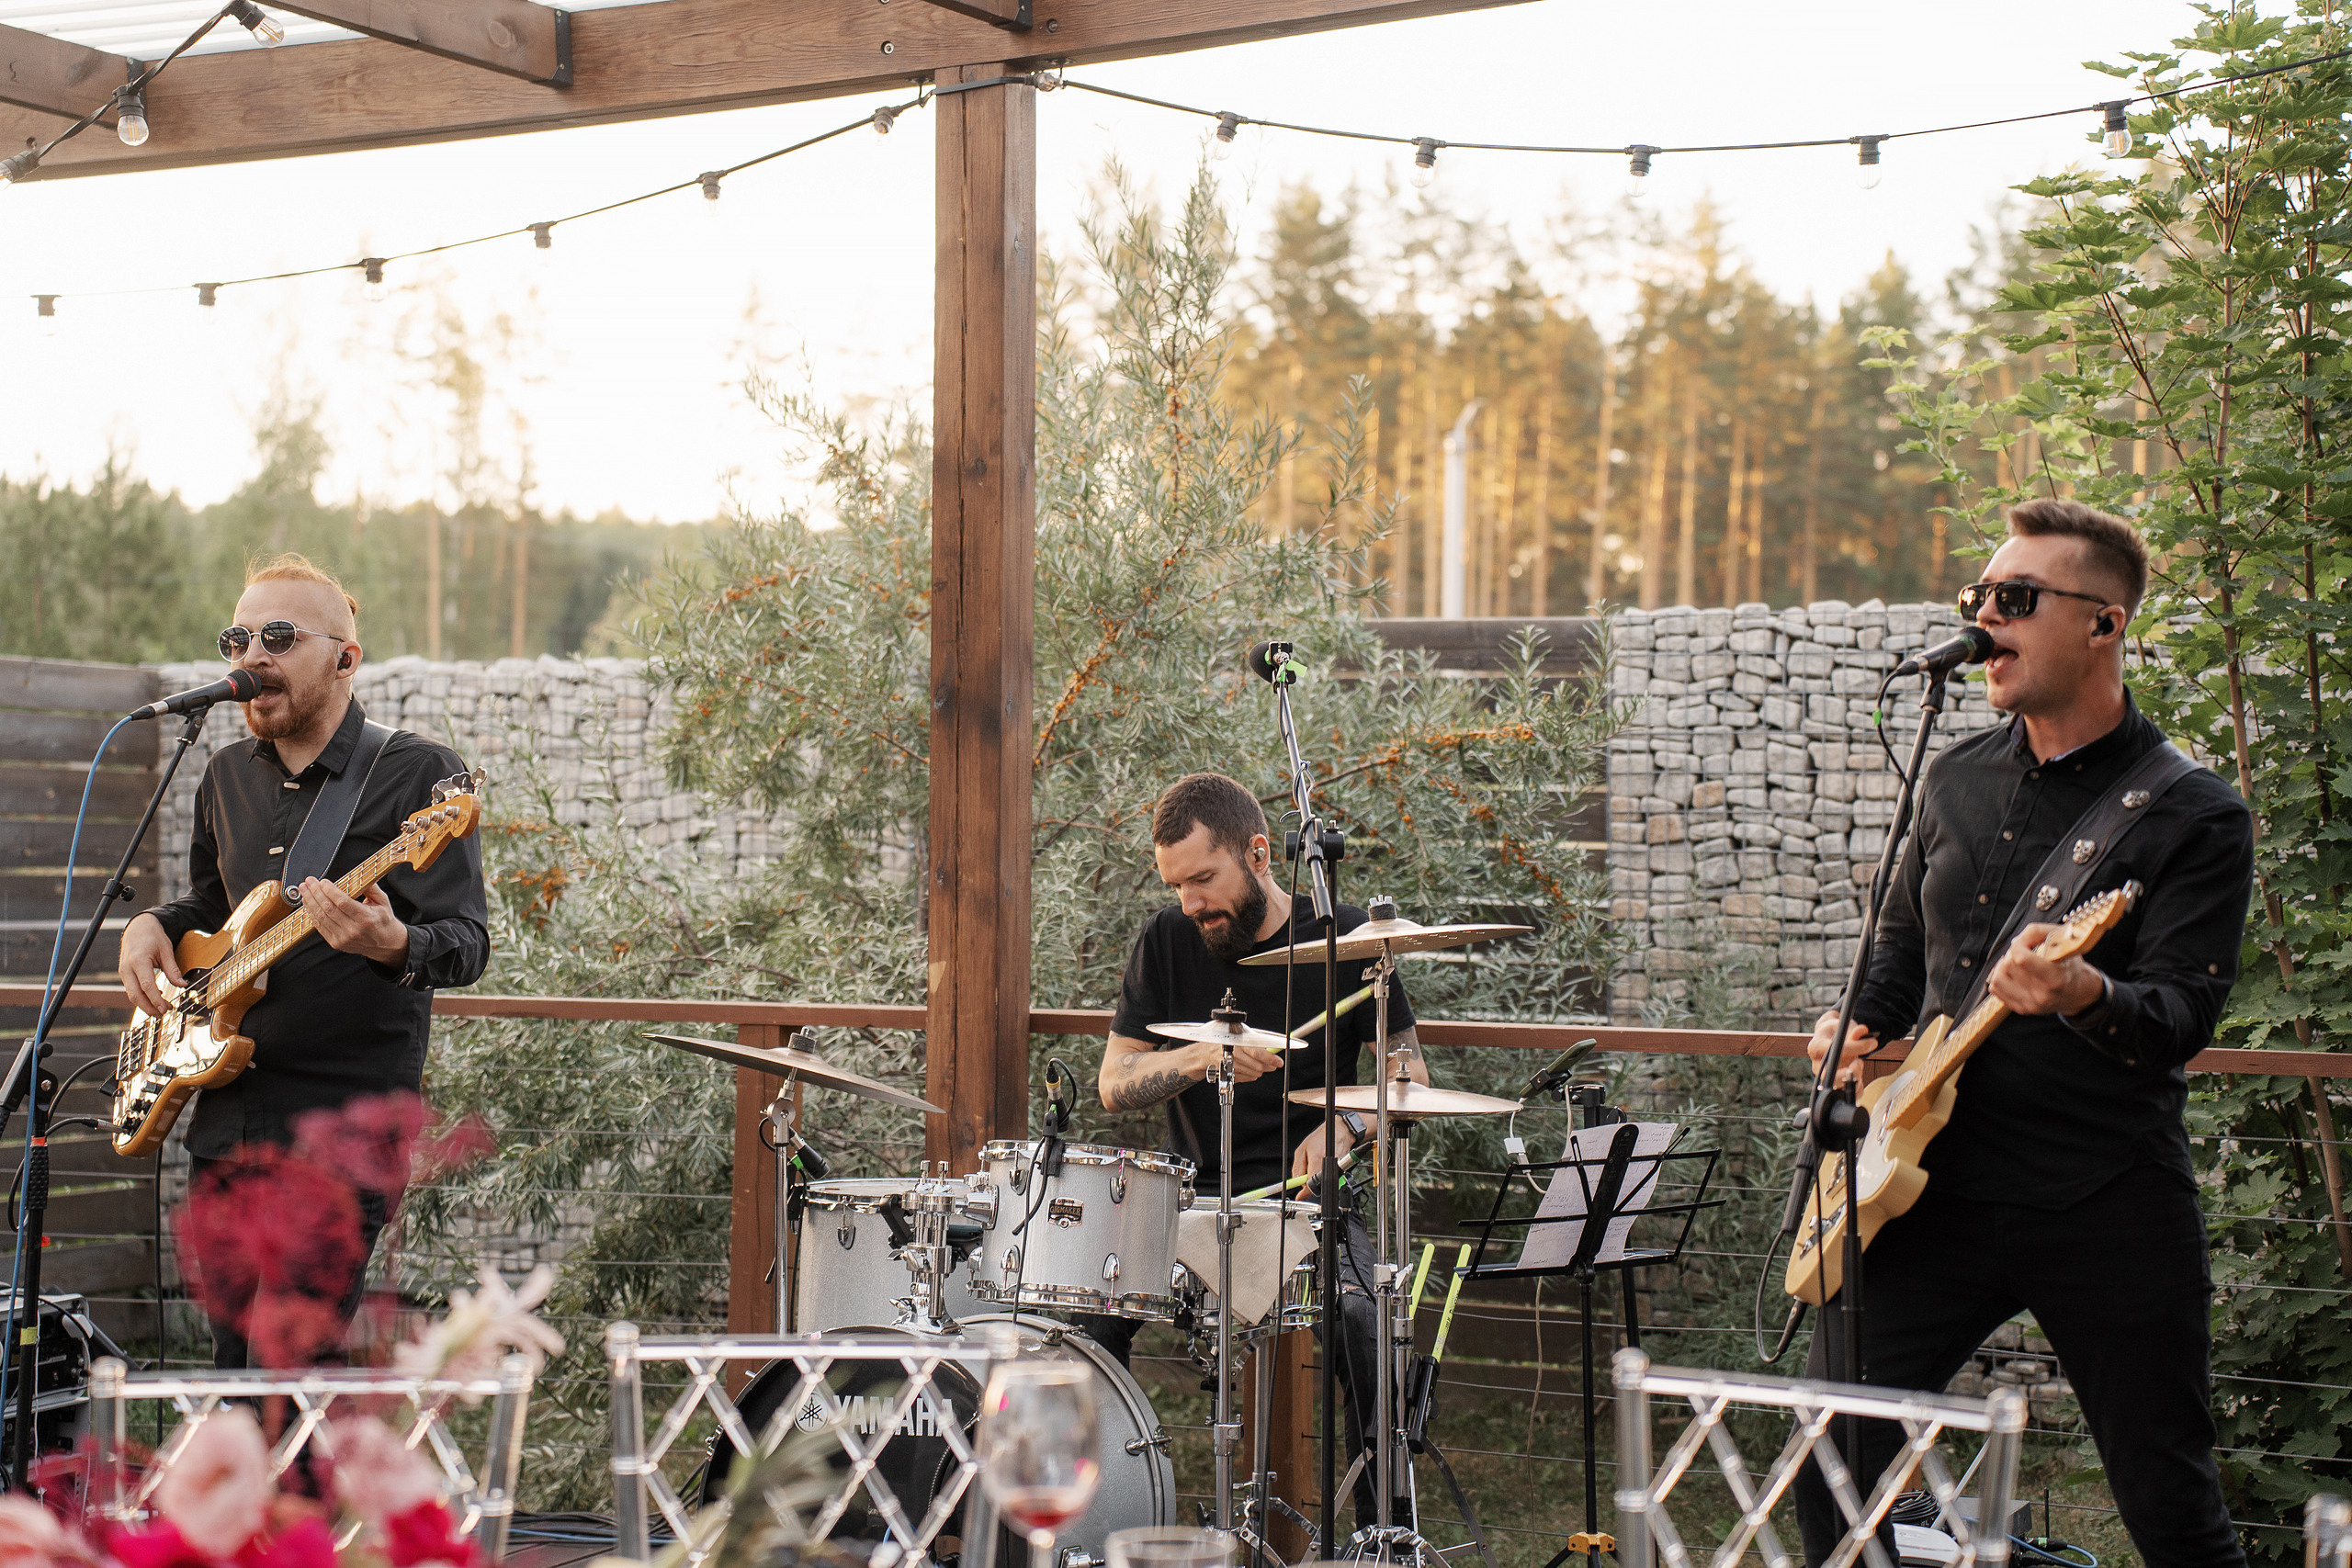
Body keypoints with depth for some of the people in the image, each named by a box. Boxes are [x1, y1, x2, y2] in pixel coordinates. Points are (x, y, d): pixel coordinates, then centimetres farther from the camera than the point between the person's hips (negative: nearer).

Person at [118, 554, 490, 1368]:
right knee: (232, 1362, 10)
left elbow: (467, 944, -12)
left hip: (347, 1122, -7)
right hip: (225, 1117, 7)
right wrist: (153, 926, 9)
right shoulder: (227, 777, 14)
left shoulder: (417, 774, -6)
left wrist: (392, 944, -33)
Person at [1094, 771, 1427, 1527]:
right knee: (1096, 1305, -21)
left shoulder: (1342, 936, -2)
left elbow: (1408, 1071, 3)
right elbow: (1114, 1084, 1)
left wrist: (1343, 1122, -17)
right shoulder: (1167, 942, 2)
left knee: (1359, 1317, -29)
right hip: (1193, 1195, 2)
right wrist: (1198, 1059, -19)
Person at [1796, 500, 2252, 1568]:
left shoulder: (2192, 817, -7)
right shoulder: (1958, 780, 11)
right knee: (1828, 1474, 0)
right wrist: (1858, 1028, 5)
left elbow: (2182, 1018, -17)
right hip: (1936, 1189, 5)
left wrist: (2082, 996, -37)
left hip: (2108, 1216, -4)